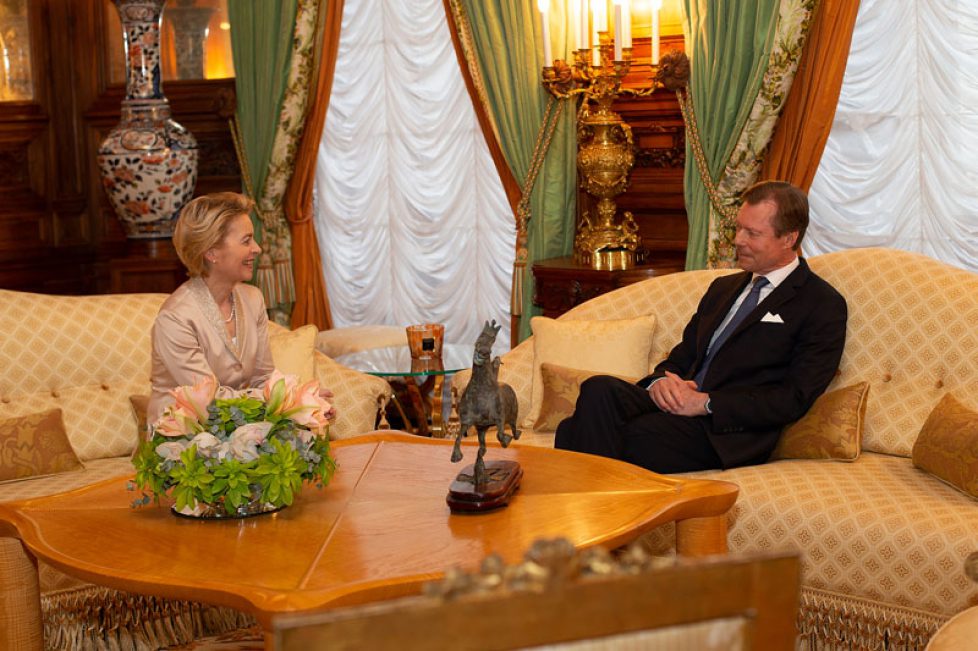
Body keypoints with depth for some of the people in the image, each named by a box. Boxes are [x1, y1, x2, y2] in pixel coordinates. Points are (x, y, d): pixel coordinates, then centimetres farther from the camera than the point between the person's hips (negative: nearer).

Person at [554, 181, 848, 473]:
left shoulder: (823, 305, 4)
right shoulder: (723, 287, 27)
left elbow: (794, 398, -7)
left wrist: (707, 403, -14)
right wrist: (662, 380, -1)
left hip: (726, 434, -6)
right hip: (677, 406, 6)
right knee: (599, 389, -26)